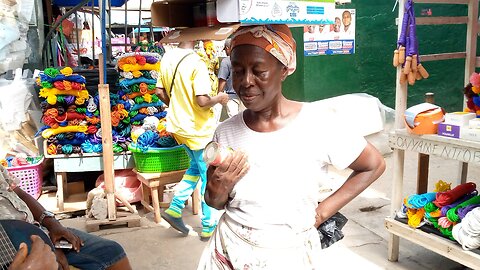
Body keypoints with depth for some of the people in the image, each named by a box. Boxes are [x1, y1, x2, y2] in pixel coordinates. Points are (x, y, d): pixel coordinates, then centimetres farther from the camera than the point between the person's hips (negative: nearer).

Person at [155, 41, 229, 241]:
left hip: (178, 125, 8)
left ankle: (175, 209, 19)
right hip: (199, 129, -7)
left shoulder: (168, 58, 1)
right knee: (209, 177, 8)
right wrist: (218, 99, -8)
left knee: (195, 168, 25)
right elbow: (202, 101, -28)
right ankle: (208, 226, 19)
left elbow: (160, 91, 8)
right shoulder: (196, 63, -23)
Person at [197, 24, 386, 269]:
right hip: (229, 250, 3)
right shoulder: (226, 132, -7)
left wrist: (321, 213, -8)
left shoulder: (315, 122, -16)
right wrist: (218, 189, -17)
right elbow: (216, 203, 5)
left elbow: (374, 165, -4)